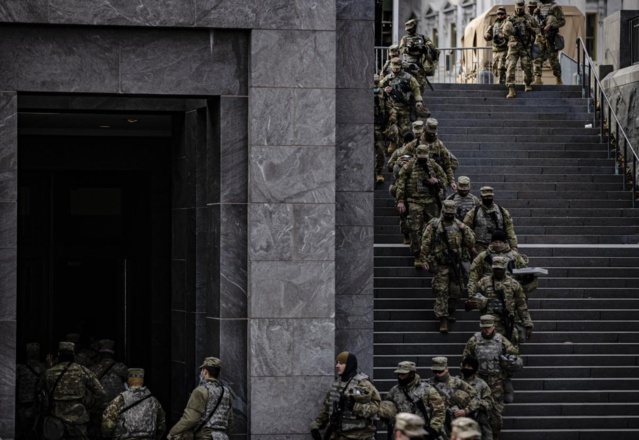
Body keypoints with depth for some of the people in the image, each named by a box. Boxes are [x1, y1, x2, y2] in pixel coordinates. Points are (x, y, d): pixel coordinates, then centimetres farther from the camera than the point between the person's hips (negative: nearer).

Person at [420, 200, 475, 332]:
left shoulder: (459, 226, 7)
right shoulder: (434, 225, -3)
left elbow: (470, 242, 4)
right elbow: (425, 243, -3)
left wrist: (465, 230, -10)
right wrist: (424, 260, -8)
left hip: (455, 263, 4)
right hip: (440, 264, -4)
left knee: (455, 291, 11)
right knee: (441, 292, -7)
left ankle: (451, 313, 33)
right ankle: (443, 320, -5)